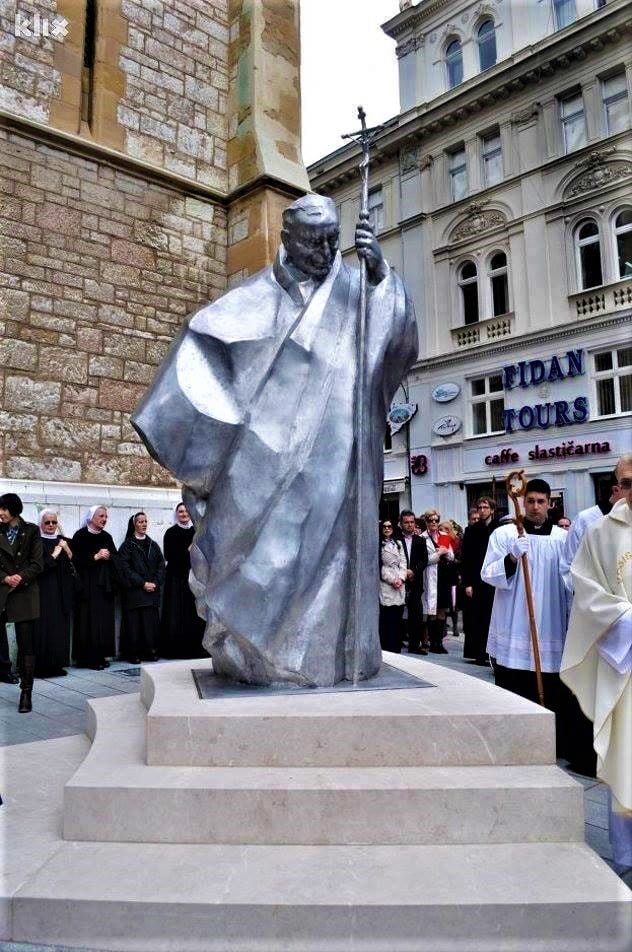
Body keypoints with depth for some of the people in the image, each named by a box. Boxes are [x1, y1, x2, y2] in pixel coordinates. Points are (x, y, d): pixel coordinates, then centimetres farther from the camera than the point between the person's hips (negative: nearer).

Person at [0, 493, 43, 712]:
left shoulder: (31, 531, 4)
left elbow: (37, 563, 0)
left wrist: (21, 577, -15)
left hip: (24, 593, -2)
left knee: (26, 645, -1)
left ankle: (26, 692, 5)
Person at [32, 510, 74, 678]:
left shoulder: (63, 541, 13)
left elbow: (74, 565, 10)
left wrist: (67, 551, -6)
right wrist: (54, 555, -14)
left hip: (61, 592, 5)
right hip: (43, 591, -5)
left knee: (60, 626, 5)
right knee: (44, 627, -6)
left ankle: (57, 664, 12)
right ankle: (41, 666, 1)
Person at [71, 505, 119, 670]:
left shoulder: (107, 537, 13)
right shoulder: (80, 536, -4)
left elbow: (116, 558, 11)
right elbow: (76, 559, -12)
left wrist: (108, 556, -9)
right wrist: (95, 557, -17)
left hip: (104, 584, 5)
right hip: (88, 584, -5)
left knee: (105, 619, 4)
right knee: (90, 620, -7)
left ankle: (101, 655, 10)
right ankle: (89, 657, -1)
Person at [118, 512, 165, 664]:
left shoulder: (153, 545, 13)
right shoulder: (127, 546, 1)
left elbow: (161, 566, 9)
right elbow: (126, 568, -7)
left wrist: (155, 583, -7)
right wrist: (143, 583, -14)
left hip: (152, 591, 4)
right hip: (134, 591, -4)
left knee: (151, 621, 2)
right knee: (134, 621, -4)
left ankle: (149, 651, 9)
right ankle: (133, 654, 3)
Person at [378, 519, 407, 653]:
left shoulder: (398, 544, 17)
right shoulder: (378, 545, 1)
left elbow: (403, 563, 11)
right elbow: (379, 566, -4)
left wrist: (401, 578, -4)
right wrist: (392, 580, -9)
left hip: (400, 584, 5)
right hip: (385, 584, -4)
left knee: (397, 617, 4)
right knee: (386, 618, -6)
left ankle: (396, 648, 9)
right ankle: (386, 649, 0)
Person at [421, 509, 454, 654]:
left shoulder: (444, 537, 14)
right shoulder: (423, 538, -3)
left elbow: (452, 557, 14)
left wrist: (445, 552, -6)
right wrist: (439, 552, -8)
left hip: (444, 576, 5)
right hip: (431, 577, -5)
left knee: (442, 611, 6)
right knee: (432, 612, -4)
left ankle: (439, 642, 12)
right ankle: (433, 643, 4)